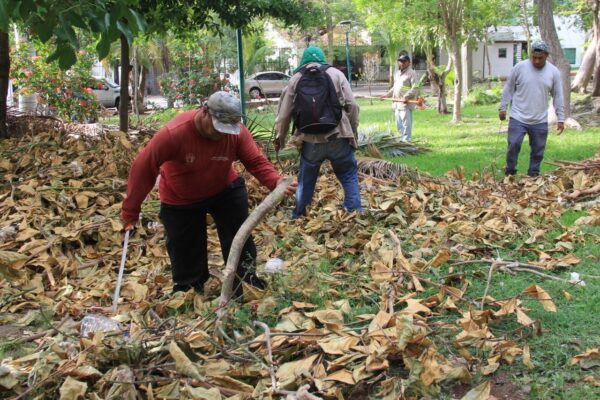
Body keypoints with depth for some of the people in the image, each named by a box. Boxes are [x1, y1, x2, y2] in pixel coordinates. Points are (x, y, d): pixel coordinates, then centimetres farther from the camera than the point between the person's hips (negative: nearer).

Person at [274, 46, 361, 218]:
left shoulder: (296, 78, 10)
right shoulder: (336, 73, 7)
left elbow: (284, 111, 11)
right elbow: (351, 105, 0)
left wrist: (280, 136, 22)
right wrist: (353, 131, 10)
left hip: (310, 140, 2)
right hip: (338, 136, -1)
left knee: (306, 180, 17)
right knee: (349, 177, 10)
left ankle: (297, 217, 25)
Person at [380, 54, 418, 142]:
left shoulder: (411, 73, -5)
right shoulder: (397, 73, 20)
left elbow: (414, 88, -13)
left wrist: (406, 96, -25)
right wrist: (386, 95, 21)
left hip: (406, 104, -8)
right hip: (397, 103, 8)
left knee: (406, 123, -9)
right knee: (399, 124, 12)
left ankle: (406, 140, -6)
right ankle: (402, 139, 21)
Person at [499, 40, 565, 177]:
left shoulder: (554, 72, 0)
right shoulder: (520, 67, -6)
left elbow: (558, 97, 5)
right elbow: (508, 89, 3)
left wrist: (561, 119, 5)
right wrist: (502, 108, 3)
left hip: (540, 121, 2)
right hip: (518, 118, -2)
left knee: (538, 150, 7)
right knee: (513, 145, -9)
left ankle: (533, 175, 22)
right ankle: (510, 172, 10)